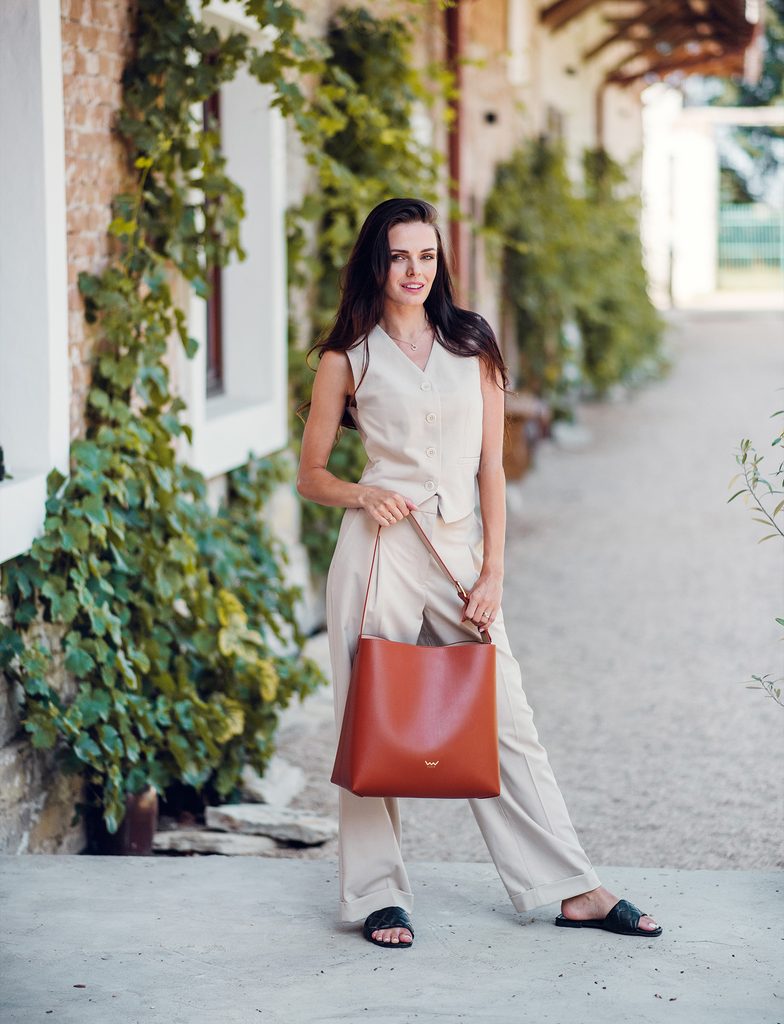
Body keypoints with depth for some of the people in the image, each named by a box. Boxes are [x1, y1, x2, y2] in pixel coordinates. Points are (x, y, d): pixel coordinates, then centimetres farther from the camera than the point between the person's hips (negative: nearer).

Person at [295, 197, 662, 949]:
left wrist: (492, 571, 1)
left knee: (504, 720, 3)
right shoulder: (348, 358, 4)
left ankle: (574, 891, 7)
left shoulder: (473, 345, 10)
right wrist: (362, 494, -12)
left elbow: (490, 466, 8)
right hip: (379, 549, -2)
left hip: (460, 549, 2)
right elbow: (310, 475, 9)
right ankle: (378, 895, 13)